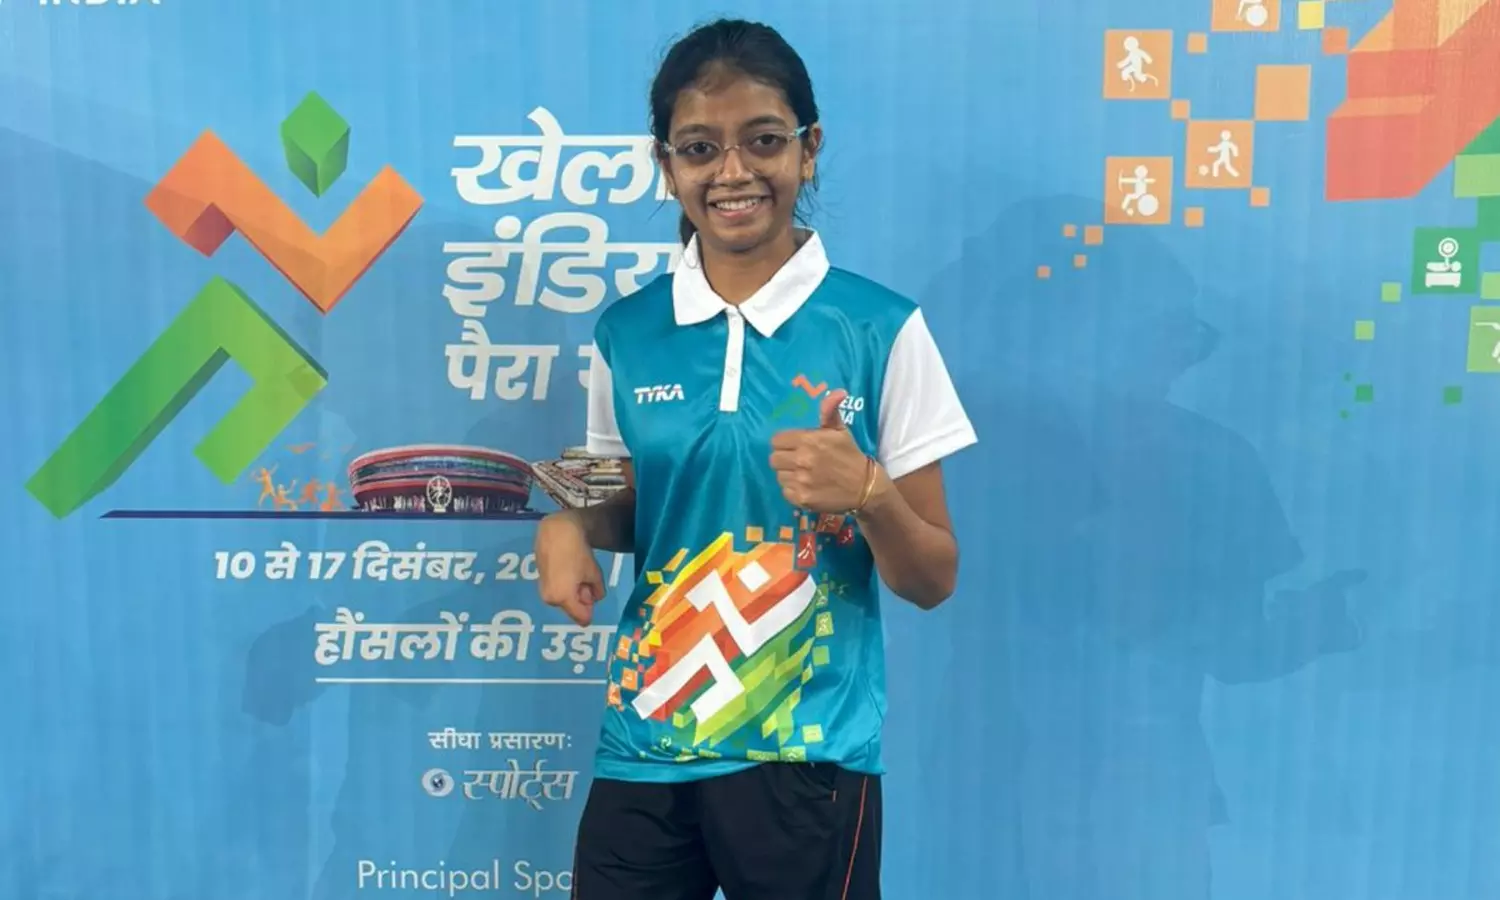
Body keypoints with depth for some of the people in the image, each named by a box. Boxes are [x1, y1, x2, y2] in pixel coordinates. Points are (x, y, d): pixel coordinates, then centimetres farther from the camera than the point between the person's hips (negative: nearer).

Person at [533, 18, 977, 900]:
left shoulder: (881, 329, -9)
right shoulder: (627, 332, 0)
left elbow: (933, 581, -5)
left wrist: (865, 492, -23)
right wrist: (568, 525, -7)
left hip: (808, 755, -2)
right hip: (645, 747, 3)